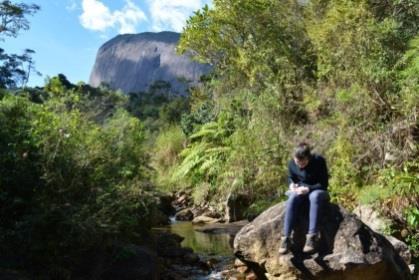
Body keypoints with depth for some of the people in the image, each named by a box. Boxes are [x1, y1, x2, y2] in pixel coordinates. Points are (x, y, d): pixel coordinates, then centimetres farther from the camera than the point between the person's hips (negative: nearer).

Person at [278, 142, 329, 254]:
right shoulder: (292, 163, -7)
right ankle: (286, 238, -37)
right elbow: (290, 178, 10)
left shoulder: (319, 161, -18)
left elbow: (324, 184, -16)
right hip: (300, 191, 3)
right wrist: (292, 184, -13)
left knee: (314, 197, -40)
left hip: (317, 190, -2)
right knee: (292, 199, -33)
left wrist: (308, 189, -30)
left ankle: (311, 237, -43)